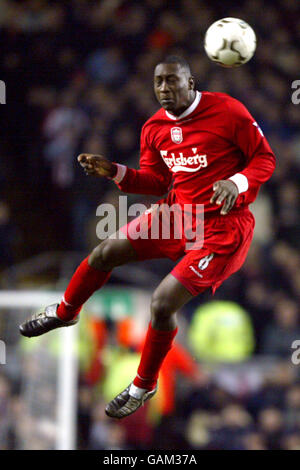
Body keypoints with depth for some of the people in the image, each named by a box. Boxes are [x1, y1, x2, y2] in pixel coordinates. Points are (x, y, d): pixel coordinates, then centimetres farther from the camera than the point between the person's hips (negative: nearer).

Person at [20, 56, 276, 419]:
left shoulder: (229, 112, -16)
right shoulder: (154, 129, 3)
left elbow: (265, 159, -8)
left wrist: (237, 183, -27)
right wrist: (115, 172, -1)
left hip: (222, 225, -7)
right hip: (176, 211, 7)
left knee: (162, 302, -16)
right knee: (105, 252, 8)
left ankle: (144, 386, 9)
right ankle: (64, 313, 41)